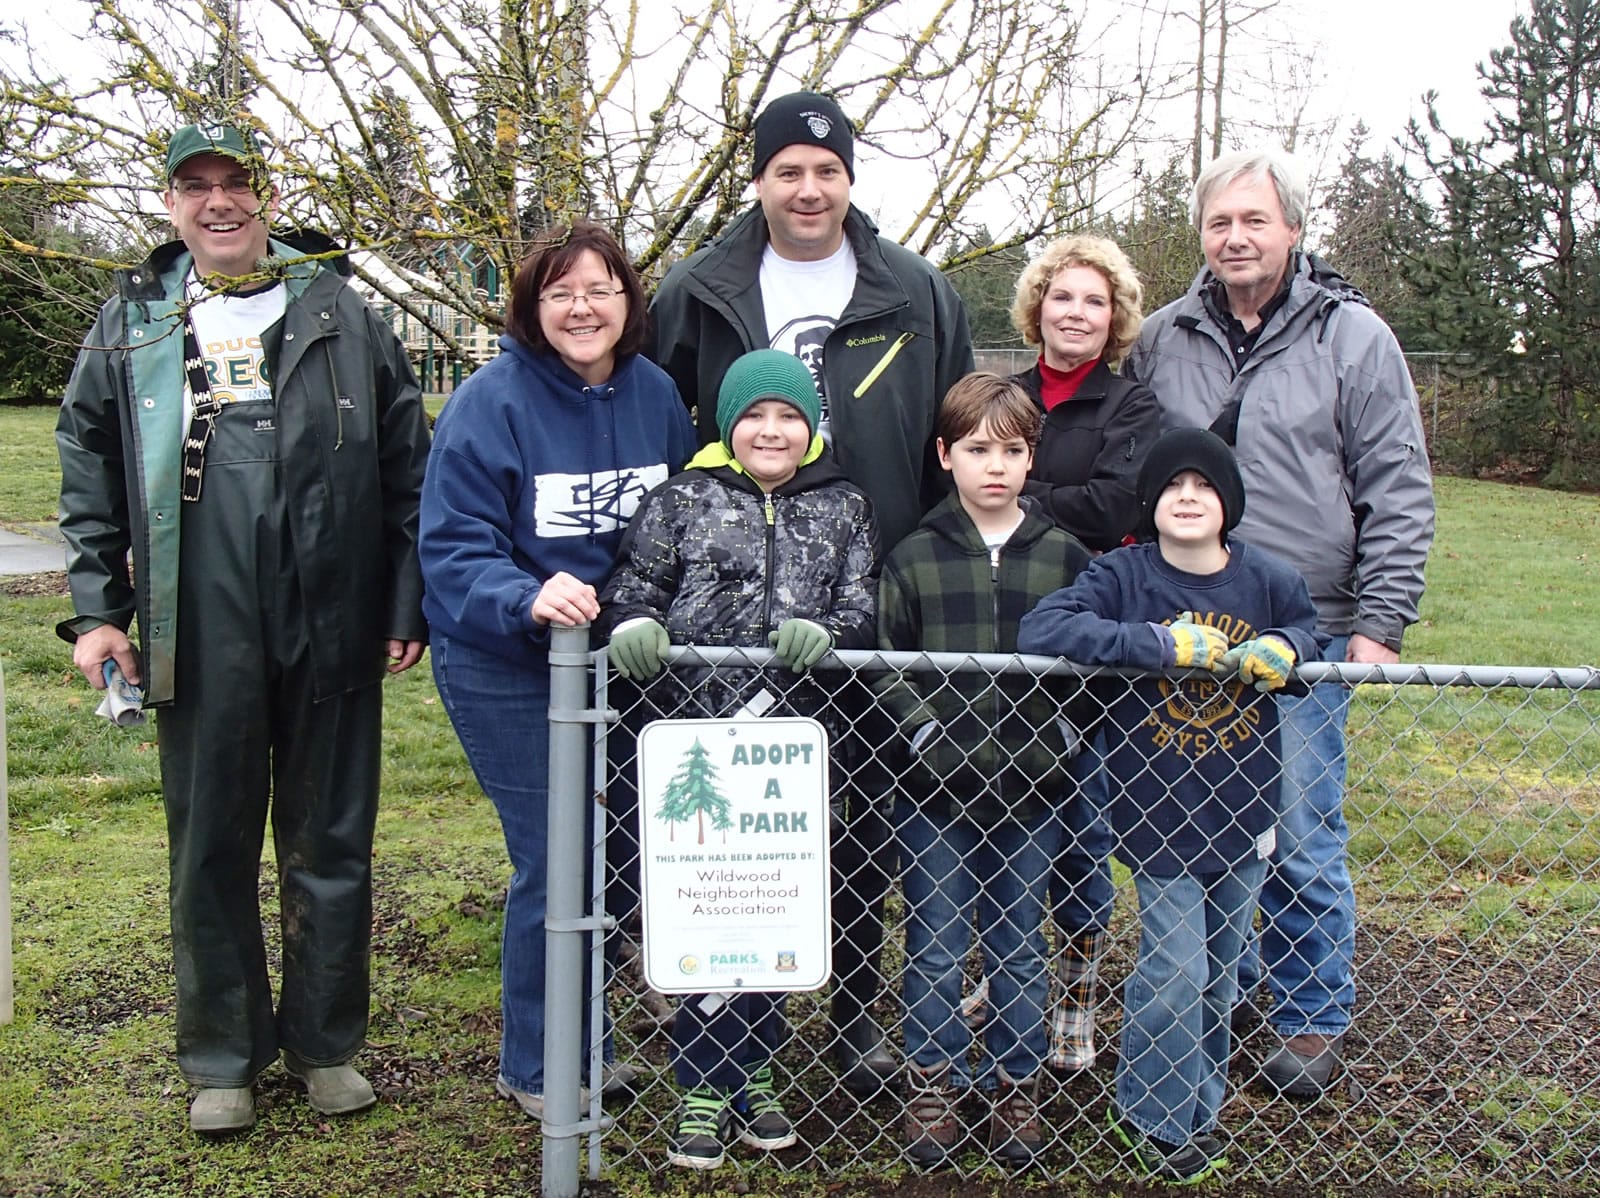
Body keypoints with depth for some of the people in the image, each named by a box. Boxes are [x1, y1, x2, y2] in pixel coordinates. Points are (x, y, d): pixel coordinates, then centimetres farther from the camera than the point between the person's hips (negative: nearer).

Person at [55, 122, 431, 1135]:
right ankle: (223, 1059, 24)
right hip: (198, 639, 1)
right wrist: (97, 609, 3)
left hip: (332, 632, -1)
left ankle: (327, 1045, 24)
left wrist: (410, 603, 0)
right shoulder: (132, 324, 10)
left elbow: (407, 463, 5)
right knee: (210, 851, 9)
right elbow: (89, 473, 12)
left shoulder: (340, 314, 7)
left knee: (331, 847, 9)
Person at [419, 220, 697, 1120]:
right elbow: (453, 549, -17)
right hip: (507, 671, -5)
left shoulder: (656, 394, 1)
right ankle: (536, 1069, 17)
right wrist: (527, 600, -35)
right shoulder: (491, 403, -15)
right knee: (553, 861, -3)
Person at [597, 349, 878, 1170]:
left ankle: (753, 1071, 25)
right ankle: (703, 1088, 12)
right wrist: (633, 626, -17)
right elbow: (632, 591, 4)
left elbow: (866, 611, 5)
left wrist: (826, 631, -16)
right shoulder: (681, 501, 7)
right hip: (695, 736, -2)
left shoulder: (844, 509, 11)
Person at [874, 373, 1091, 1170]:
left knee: (1019, 947, 12)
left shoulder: (1064, 556, 4)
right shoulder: (914, 557, 1)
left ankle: (1018, 1089, 25)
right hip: (935, 784, -1)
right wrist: (923, 729, -10)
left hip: (1031, 784, 1)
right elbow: (883, 659, 1)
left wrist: (1063, 732, -3)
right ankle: (933, 1086, 22)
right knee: (935, 947, 7)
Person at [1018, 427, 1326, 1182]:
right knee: (1172, 974, -2)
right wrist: (1160, 645, -30)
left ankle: (1199, 1105, 37)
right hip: (1157, 815, -4)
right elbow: (1039, 629, -24)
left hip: (1242, 814, 4)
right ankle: (1155, 1116, 21)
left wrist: (1285, 650, -11)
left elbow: (1307, 627, 16)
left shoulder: (1268, 579, -3)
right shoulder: (1124, 576, -12)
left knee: (1220, 976, 17)